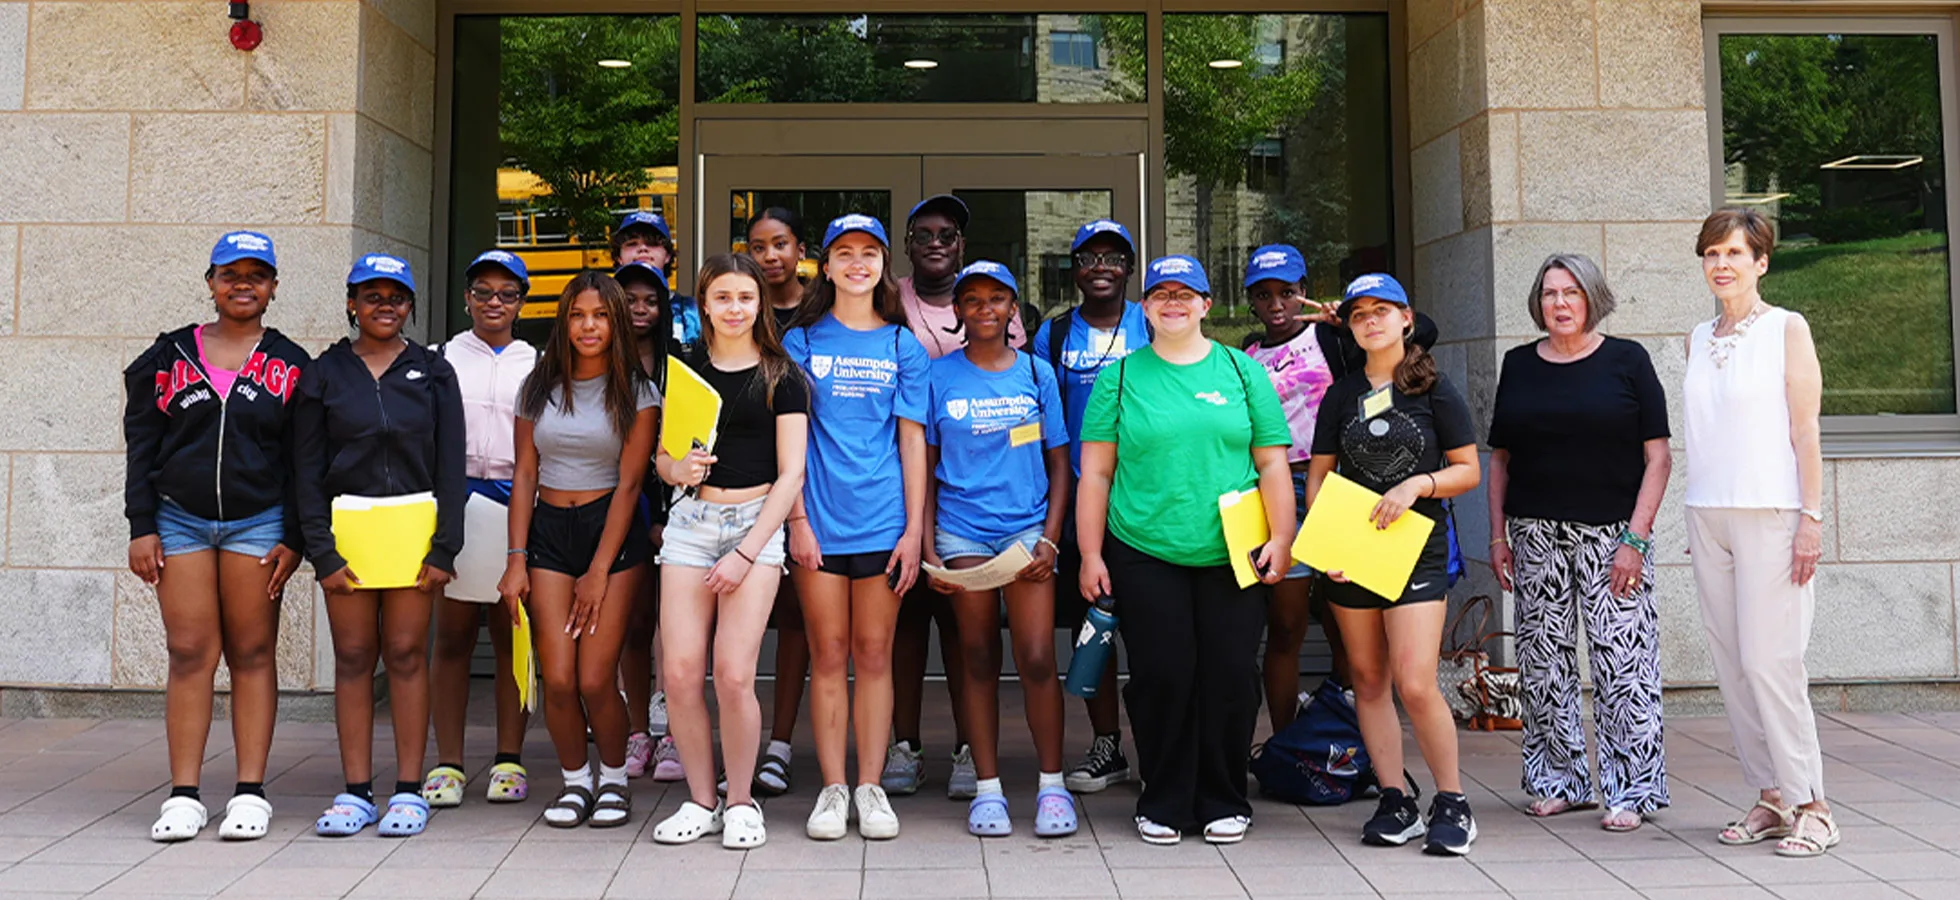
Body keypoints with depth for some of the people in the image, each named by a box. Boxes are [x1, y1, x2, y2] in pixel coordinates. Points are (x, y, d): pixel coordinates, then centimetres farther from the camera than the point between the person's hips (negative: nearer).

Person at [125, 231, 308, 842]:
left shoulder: (290, 366, 6)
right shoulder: (168, 356, 9)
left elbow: (301, 459, 4)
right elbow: (141, 444, 9)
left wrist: (294, 538, -2)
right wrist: (141, 527, 2)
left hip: (257, 524, -1)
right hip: (179, 521, 1)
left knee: (252, 655, 2)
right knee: (189, 655, 0)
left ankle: (250, 794, 7)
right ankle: (184, 797, 6)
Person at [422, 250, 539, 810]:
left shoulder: (537, 364, 14)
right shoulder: (442, 359, 12)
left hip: (519, 505, 0)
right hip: (456, 501, 0)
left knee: (513, 638, 3)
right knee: (452, 637, 0)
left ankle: (509, 761, 10)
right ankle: (447, 764, 6)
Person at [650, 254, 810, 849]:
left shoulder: (781, 377, 1)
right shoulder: (684, 371, 11)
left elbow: (790, 473, -3)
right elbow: (662, 454, 17)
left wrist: (746, 553, -9)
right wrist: (678, 468, -8)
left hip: (756, 523, -3)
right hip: (691, 520, 3)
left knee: (734, 675, -9)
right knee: (680, 672, -4)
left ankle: (740, 803, 10)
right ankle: (701, 800, 14)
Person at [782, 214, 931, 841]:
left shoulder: (903, 347, 8)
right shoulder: (801, 342, 6)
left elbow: (912, 441, 5)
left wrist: (914, 530, -1)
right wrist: (797, 518, -5)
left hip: (883, 522, 0)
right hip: (818, 522, 0)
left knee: (874, 656, 5)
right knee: (828, 657, 4)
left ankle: (870, 788, 14)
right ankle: (833, 788, 13)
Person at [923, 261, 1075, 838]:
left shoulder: (1037, 374, 7)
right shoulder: (939, 377, 5)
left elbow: (1058, 465, 9)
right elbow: (925, 467, 8)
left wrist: (1050, 539, -2)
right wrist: (927, 549, 0)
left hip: (1026, 528, 0)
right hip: (962, 532, 0)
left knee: (1037, 660, -7)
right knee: (978, 661, 5)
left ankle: (1052, 785, 7)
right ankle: (987, 787, 13)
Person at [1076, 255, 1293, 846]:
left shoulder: (1243, 372, 9)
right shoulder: (1121, 377, 6)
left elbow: (1273, 465, 8)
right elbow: (1096, 472, 5)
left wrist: (1281, 540, 0)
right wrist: (1090, 554, 0)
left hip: (1233, 558, 1)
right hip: (1144, 557, -1)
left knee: (1231, 676, 3)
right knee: (1161, 676, 0)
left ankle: (1224, 802, 19)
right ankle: (1164, 803, 16)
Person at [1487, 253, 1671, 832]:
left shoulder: (1626, 361, 1)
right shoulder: (1519, 366, 10)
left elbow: (1658, 457, -2)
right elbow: (1500, 459, 13)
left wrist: (1635, 538, -10)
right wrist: (1498, 535, 6)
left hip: (1611, 532, -3)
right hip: (1536, 534, 3)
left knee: (1623, 661, -5)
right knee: (1542, 660, 6)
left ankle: (1630, 791, 5)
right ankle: (1559, 782, 19)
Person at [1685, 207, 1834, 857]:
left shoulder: (1787, 329, -2)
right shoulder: (1699, 340, 13)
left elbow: (1805, 431, -6)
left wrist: (1811, 519, -11)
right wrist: (1696, 524, 13)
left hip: (1769, 514, -6)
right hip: (1708, 513, 6)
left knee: (1769, 660, -8)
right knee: (1730, 662, 5)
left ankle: (1810, 806, 2)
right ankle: (1771, 797, 15)